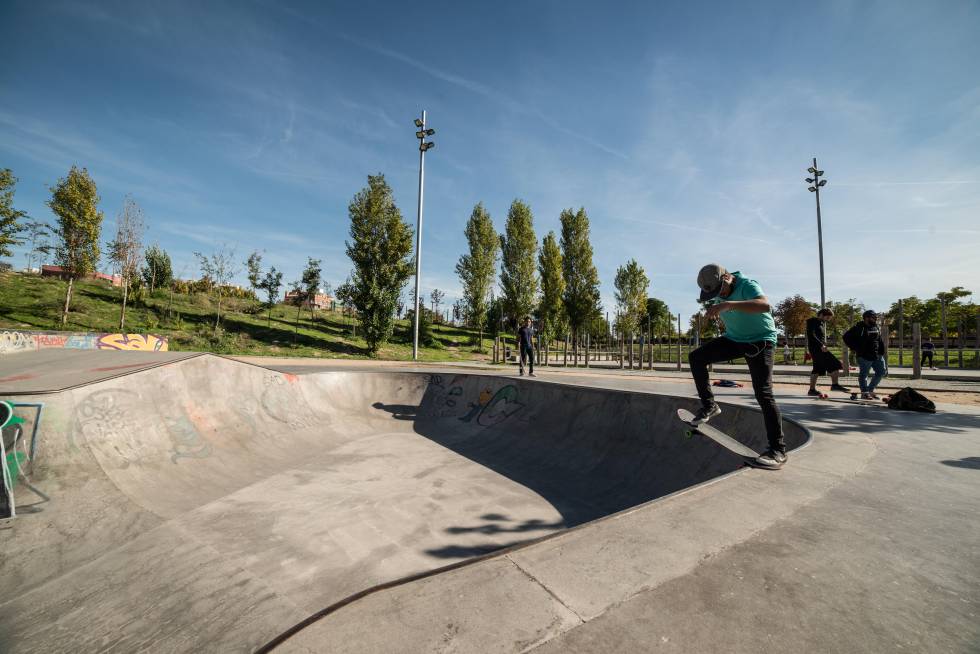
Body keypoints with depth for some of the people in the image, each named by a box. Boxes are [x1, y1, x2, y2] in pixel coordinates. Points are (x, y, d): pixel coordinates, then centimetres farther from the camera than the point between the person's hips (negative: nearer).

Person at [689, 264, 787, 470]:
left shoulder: (748, 285, -24)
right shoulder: (717, 291, -3)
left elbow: (765, 305, -49)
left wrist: (728, 304, -56)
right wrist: (712, 308, 3)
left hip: (760, 340, -6)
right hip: (734, 339, 7)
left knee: (763, 393, -14)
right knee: (696, 357, -10)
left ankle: (778, 450, -7)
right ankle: (709, 405, 1)